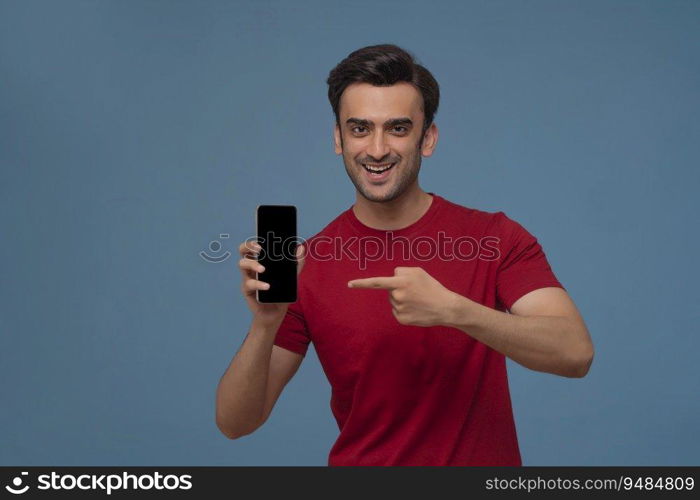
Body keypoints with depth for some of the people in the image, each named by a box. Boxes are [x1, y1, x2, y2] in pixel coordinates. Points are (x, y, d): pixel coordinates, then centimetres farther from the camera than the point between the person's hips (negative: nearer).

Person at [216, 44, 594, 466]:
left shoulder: (497, 238, -5)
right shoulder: (307, 264, -4)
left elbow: (576, 353, -17)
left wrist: (451, 309, -29)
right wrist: (265, 324, -22)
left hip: (482, 460, 0)